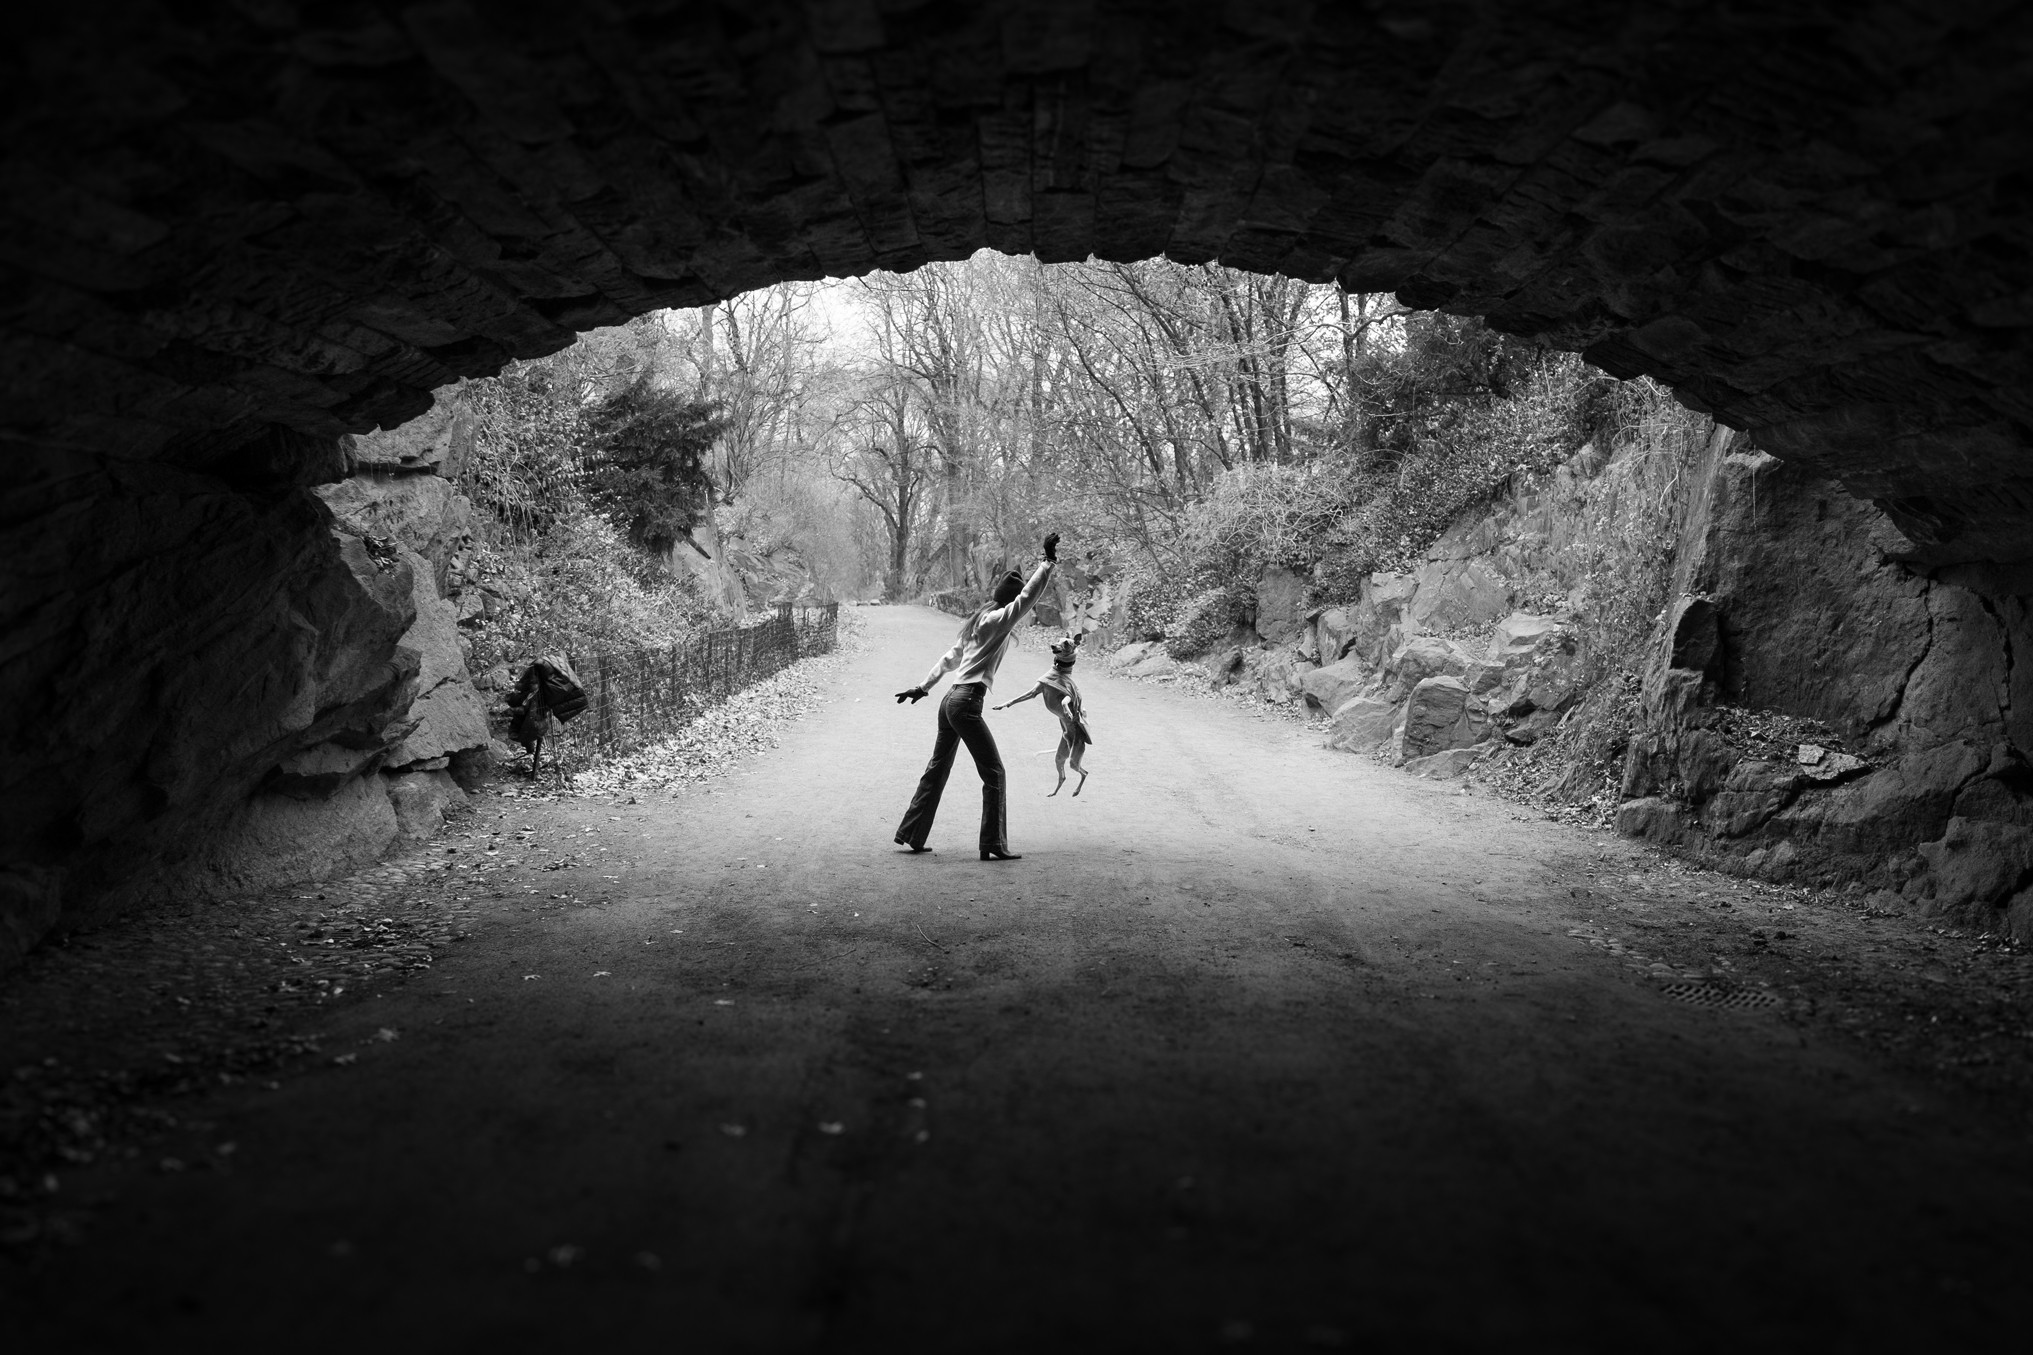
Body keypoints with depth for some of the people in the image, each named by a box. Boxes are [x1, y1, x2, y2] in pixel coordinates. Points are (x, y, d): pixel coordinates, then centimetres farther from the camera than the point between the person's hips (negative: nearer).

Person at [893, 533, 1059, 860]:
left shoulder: (979, 622, 20)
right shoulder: (996, 621, -7)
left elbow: (948, 659, 23)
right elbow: (1029, 596, -16)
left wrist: (923, 687, 26)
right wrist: (1049, 561, -12)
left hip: (951, 701, 10)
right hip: (966, 703, -10)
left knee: (937, 771, 17)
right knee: (994, 774, -5)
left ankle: (911, 836, 24)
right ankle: (993, 846, -6)